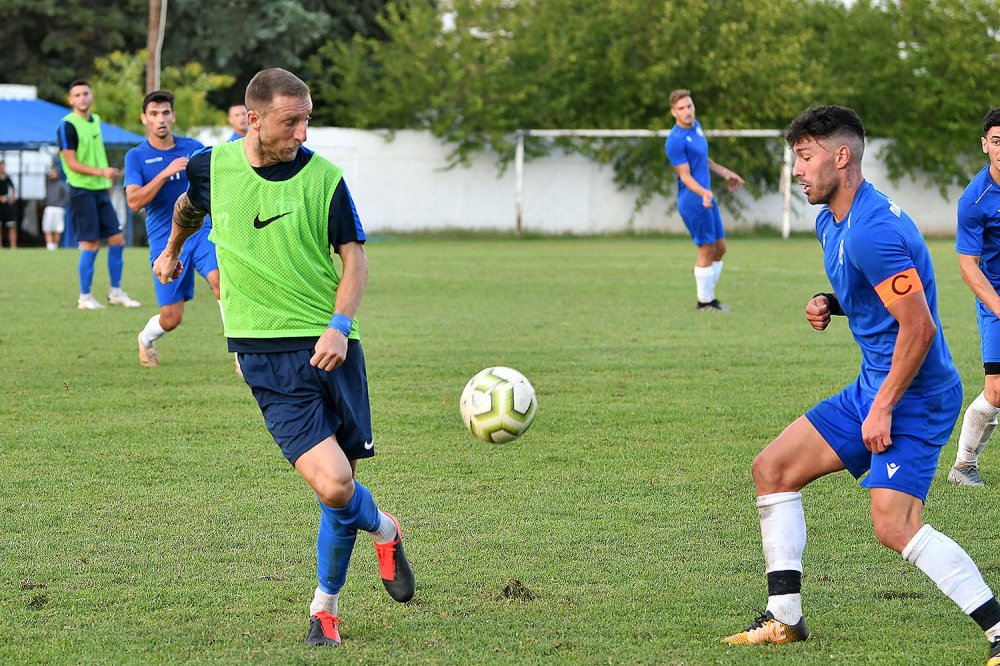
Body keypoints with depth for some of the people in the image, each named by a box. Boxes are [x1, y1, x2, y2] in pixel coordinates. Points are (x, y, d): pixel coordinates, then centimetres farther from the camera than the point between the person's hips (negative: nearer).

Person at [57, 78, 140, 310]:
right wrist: (101, 172, -24)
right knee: (90, 244, -6)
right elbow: (72, 163, -15)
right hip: (82, 191, -7)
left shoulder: (95, 120, 12)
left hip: (101, 190, 7)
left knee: (117, 240, 5)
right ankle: (85, 297, 5)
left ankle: (116, 292, 15)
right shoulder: (68, 125, -11)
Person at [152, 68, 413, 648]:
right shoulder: (213, 167, 0)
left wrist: (339, 326, -14)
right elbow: (190, 206, 24)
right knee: (332, 483, -16)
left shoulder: (324, 178, -4)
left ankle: (326, 604, 24)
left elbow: (354, 256, 2)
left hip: (329, 345, 1)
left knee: (339, 482, 3)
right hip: (266, 352, -1)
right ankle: (382, 529, 17)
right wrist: (172, 251, 43)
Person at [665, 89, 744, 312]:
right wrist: (703, 193, -34)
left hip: (707, 197, 9)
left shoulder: (696, 126, 9)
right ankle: (704, 302, 9)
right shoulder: (675, 141, -19)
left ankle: (708, 296, 22)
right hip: (693, 201, -9)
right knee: (707, 249, -3)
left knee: (720, 247, 13)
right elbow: (685, 176, -20)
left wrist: (725, 173, 31)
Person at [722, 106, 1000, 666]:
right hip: (874, 385, 11)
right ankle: (785, 619, 17)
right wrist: (830, 303, 5)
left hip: (915, 394, -11)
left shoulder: (872, 230, -23)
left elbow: (919, 327, -25)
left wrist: (883, 408, -21)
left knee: (896, 525, -23)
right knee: (773, 469, 12)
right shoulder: (831, 221, 10)